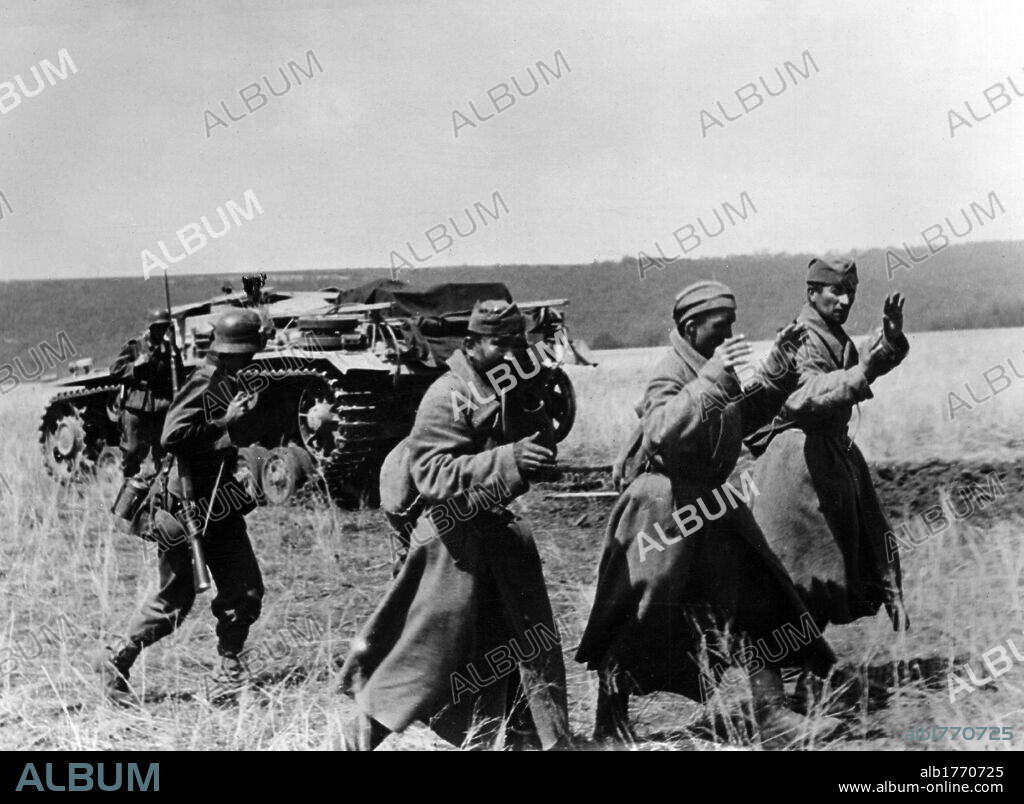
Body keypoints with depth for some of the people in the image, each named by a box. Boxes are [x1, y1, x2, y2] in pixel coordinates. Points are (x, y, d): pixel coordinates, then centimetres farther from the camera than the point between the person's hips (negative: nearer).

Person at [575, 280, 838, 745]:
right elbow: (661, 432, -37)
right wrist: (712, 380, -41)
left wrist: (777, 366, 13)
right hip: (663, 509, -9)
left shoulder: (714, 368, 9)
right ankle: (609, 725, 17)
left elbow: (745, 417, 23)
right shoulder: (671, 374, -18)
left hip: (709, 504, 9)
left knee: (756, 601, 5)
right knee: (637, 619, 2)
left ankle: (773, 718, 9)